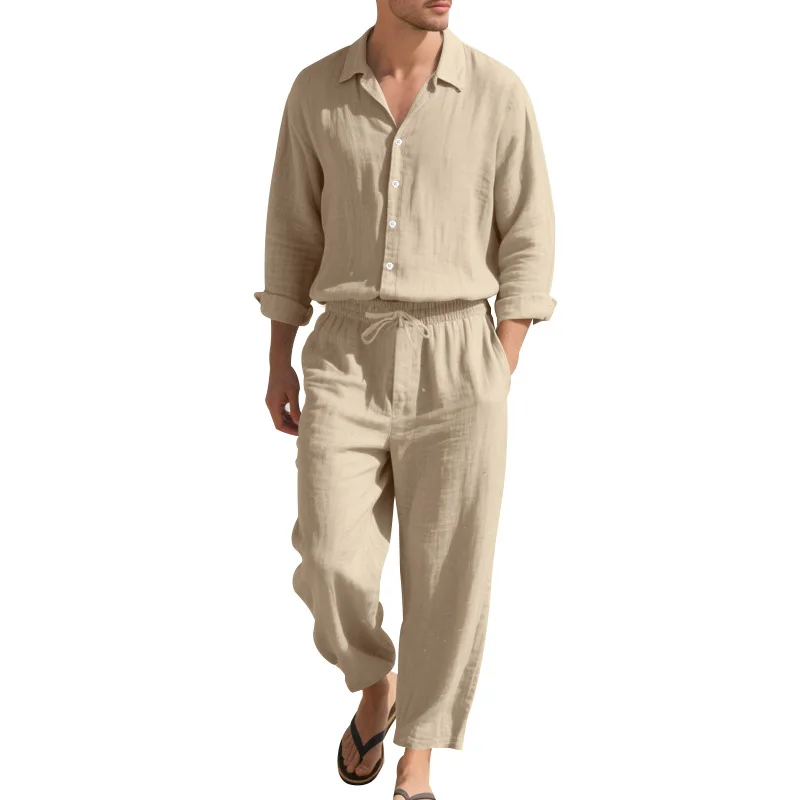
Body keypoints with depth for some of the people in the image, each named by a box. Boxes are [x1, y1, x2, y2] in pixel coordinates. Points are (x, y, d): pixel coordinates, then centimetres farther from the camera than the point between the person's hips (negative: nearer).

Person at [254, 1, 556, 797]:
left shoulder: (499, 93, -3)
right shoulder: (316, 91, 2)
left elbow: (527, 245, 1)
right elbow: (294, 233, 10)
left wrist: (497, 382, -5)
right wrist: (278, 365, 9)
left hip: (457, 364, -1)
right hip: (347, 363, 1)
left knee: (447, 578, 2)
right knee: (333, 570, -3)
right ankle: (374, 686, 31)